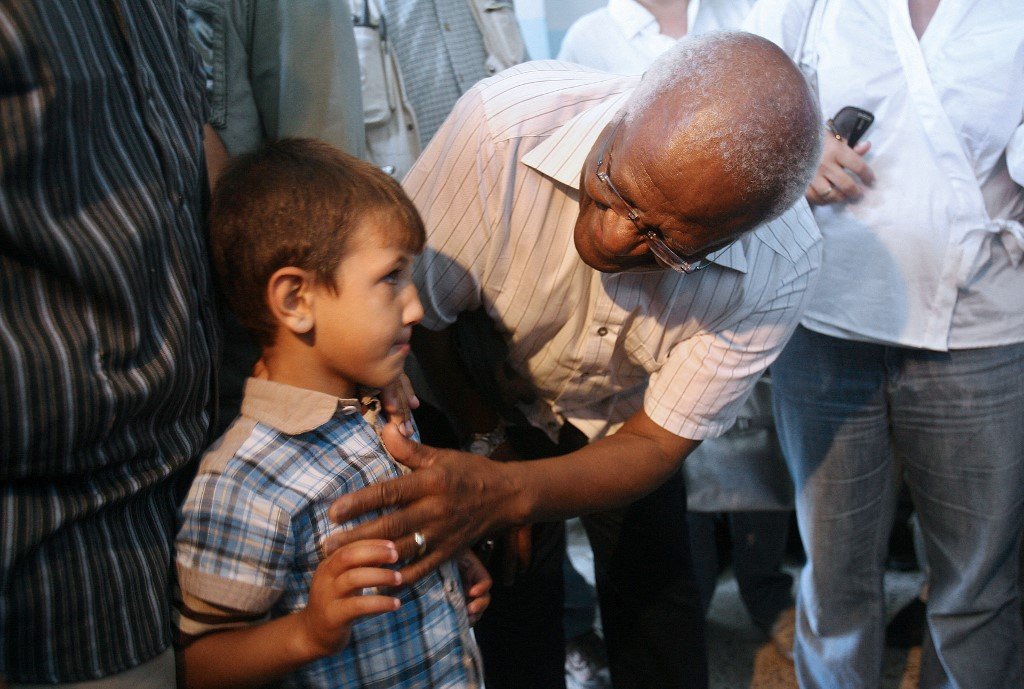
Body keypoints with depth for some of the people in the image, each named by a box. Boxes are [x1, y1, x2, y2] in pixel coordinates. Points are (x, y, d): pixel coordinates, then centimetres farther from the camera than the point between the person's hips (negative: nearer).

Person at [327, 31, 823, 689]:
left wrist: (502, 494, -43)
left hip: (627, 430, 1)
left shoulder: (781, 265, -34)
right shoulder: (504, 120, -39)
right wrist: (490, 445, -15)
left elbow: (654, 444, -25)